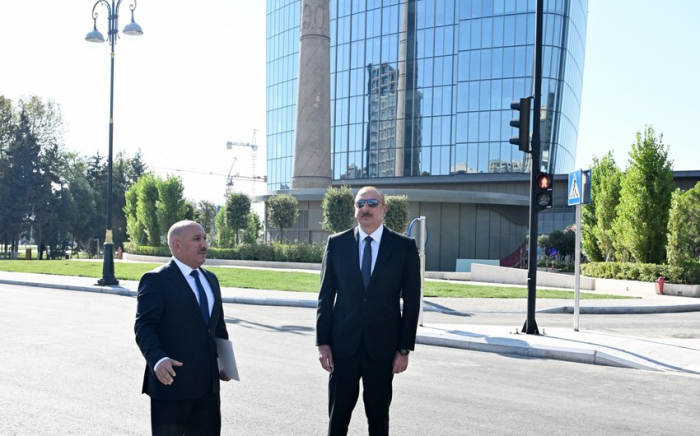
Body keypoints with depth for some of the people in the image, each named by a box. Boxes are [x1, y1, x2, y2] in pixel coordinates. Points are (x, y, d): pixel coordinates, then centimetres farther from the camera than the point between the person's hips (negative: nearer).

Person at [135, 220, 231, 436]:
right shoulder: (156, 280, -10)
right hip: (172, 379, -7)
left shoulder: (210, 279, 14)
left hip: (208, 380, 7)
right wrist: (157, 359, -32)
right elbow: (144, 327, -17)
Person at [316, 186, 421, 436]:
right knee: (338, 412, 7)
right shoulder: (337, 243, 2)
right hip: (343, 343, 1)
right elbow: (326, 296, 4)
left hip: (382, 345, -1)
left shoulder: (404, 247, -1)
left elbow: (411, 301, -1)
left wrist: (404, 349, -4)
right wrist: (322, 342, -1)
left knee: (378, 414, 10)